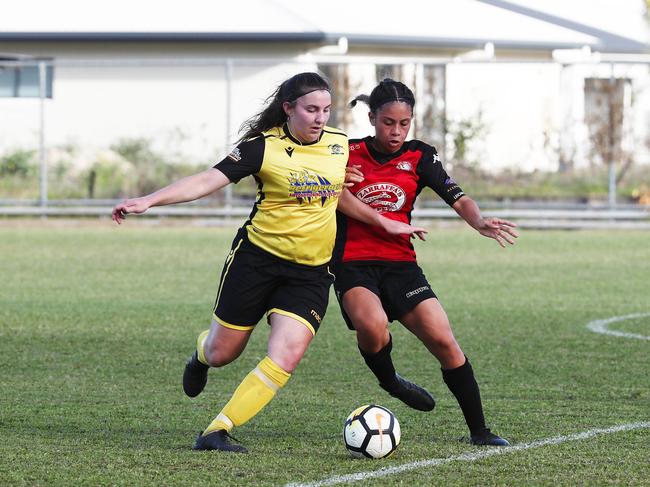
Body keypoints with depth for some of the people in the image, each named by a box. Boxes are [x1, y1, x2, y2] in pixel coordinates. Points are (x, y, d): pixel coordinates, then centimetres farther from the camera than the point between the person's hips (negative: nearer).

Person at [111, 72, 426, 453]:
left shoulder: (340, 145, 3)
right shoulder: (264, 147, -11)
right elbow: (208, 180, -17)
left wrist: (384, 223, 24)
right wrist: (149, 200, -27)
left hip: (311, 273, 3)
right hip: (256, 260, -3)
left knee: (286, 357, -18)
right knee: (222, 353, 8)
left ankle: (217, 432, -11)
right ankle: (201, 354, 48)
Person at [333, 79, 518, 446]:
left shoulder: (419, 156, 4)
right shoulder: (348, 154, 0)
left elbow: (457, 198, -7)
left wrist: (479, 220, -29)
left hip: (400, 264, 2)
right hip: (353, 265, -2)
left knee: (443, 340, -10)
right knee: (372, 325, -32)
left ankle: (479, 430, 2)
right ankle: (389, 381, 2)